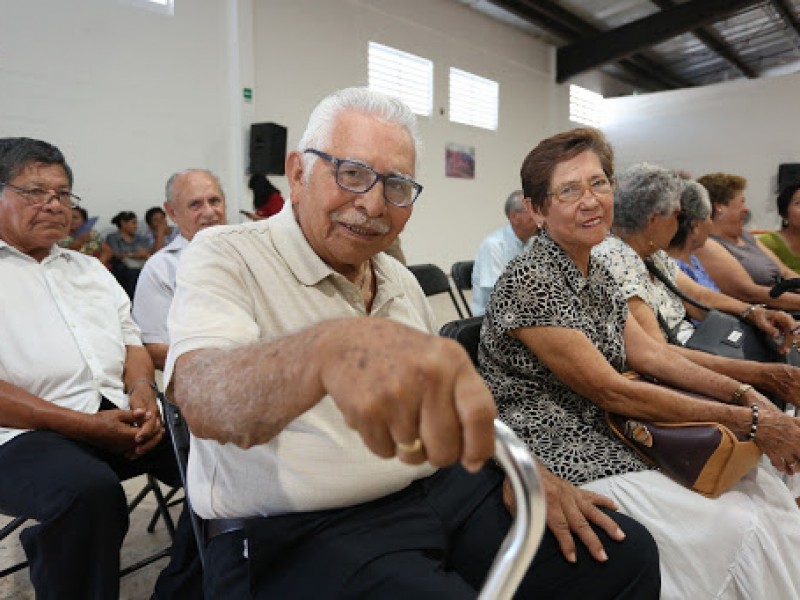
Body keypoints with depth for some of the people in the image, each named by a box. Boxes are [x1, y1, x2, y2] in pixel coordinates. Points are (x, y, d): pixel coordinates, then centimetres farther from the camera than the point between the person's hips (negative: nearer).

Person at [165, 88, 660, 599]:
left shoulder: (402, 281, 13)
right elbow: (204, 402, -29)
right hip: (304, 532, -6)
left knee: (627, 556, -4)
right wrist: (330, 349, -51)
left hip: (446, 488, 7)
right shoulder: (225, 258, -9)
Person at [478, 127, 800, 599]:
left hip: (606, 439, 8)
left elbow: (649, 352, 8)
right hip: (557, 458, -8)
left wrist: (746, 394, -5)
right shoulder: (531, 281, -21)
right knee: (740, 532, -13)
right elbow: (610, 390, -20)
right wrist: (744, 420, -14)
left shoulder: (597, 272, 7)